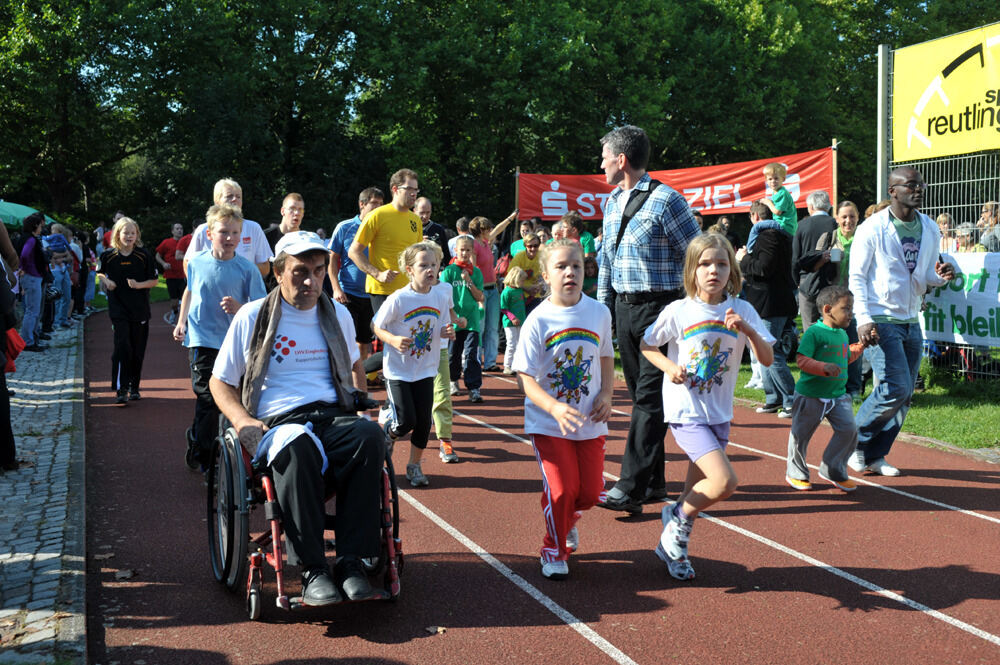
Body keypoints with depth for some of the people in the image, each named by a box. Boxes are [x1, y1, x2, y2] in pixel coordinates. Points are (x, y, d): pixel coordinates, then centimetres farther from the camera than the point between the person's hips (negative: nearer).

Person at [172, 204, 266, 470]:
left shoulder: (247, 269, -7)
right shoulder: (197, 263, 0)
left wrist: (240, 308, -24)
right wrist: (181, 322, 16)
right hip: (203, 341, -1)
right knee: (208, 398, -7)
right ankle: (201, 452, 8)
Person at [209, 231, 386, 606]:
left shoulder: (337, 314, 20)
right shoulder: (253, 317, 9)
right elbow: (219, 383, 12)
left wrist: (357, 397, 17)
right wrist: (243, 421, -7)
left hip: (333, 416, 3)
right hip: (277, 423, -3)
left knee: (369, 435, -34)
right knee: (297, 447, -42)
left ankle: (351, 561, -32)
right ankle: (312, 570, -34)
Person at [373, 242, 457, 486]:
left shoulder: (441, 296, -3)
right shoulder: (398, 299, -17)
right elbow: (377, 327, -8)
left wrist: (446, 333, -12)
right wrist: (394, 340, -25)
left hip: (425, 369, 4)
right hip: (398, 369, -4)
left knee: (424, 421, 3)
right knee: (406, 422, -8)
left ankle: (414, 466, 24)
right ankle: (385, 417, 28)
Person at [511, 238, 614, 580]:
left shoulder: (599, 312, -3)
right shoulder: (538, 321, -14)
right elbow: (525, 376, -15)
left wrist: (606, 395, -5)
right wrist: (555, 408, -30)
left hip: (590, 421, 3)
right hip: (548, 421, -3)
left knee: (591, 491, 5)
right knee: (561, 490, -9)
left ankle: (568, 520, 41)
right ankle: (554, 551, 17)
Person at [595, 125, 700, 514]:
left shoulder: (665, 200, -11)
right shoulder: (613, 202, 14)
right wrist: (603, 307, 16)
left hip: (658, 309, -8)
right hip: (623, 307, 8)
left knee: (650, 398, -9)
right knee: (640, 395, 12)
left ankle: (631, 489, -10)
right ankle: (653, 483, 21)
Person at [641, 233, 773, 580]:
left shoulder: (742, 310, -2)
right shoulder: (678, 311, -9)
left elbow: (767, 359, -5)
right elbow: (647, 345, 4)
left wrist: (748, 330, -22)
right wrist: (669, 367, -14)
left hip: (719, 414, 4)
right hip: (686, 412, -4)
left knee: (697, 493, 13)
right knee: (724, 482, -20)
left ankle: (674, 543, 36)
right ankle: (679, 520, 7)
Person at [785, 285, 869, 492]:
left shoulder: (843, 334, 10)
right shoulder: (814, 332, -15)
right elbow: (801, 360, -20)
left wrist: (860, 347, 13)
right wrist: (825, 368, -30)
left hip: (838, 395, 6)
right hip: (810, 395, -6)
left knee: (849, 430, -3)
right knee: (801, 434, 6)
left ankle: (833, 471, 14)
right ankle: (796, 473, 26)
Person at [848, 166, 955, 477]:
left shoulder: (930, 229, 8)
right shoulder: (872, 229, -9)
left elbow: (927, 277, 16)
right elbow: (856, 277, -8)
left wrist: (941, 276, -8)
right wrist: (863, 319, -19)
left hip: (911, 322, 6)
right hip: (880, 321, -6)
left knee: (904, 395, 6)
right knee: (896, 388, -15)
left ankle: (875, 456, 19)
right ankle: (856, 441, 6)